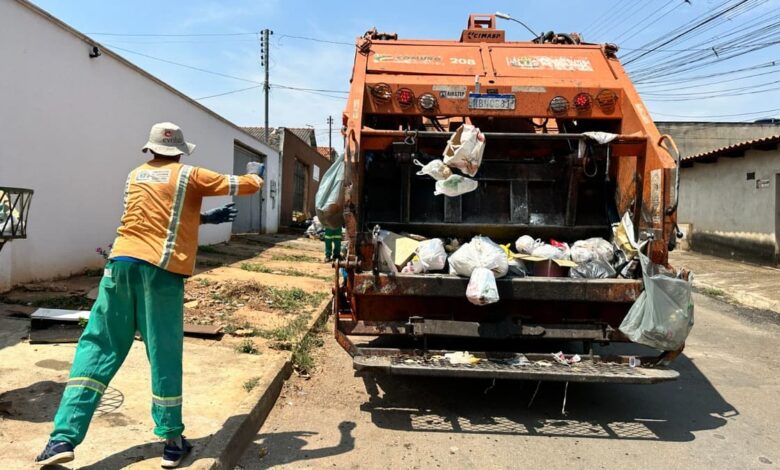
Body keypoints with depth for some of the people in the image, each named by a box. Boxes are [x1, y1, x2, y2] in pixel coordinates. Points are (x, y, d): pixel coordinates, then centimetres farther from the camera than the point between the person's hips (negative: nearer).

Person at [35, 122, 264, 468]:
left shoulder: (135, 176, 18)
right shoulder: (189, 176, 5)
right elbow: (246, 186, 9)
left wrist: (206, 218, 27)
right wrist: (255, 173, 31)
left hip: (122, 263, 4)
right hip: (162, 270, -4)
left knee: (97, 347, 8)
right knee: (164, 356, 2)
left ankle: (64, 438, 5)